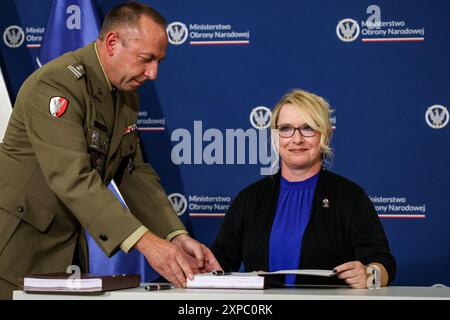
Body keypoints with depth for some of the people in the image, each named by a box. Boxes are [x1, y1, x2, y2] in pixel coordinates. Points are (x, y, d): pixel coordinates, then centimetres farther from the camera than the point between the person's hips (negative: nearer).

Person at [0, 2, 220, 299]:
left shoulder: (127, 96, 5)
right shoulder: (54, 84, -22)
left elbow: (135, 172, 5)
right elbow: (72, 178, -32)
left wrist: (178, 238, -10)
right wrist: (146, 242, -40)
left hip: (68, 246, 8)